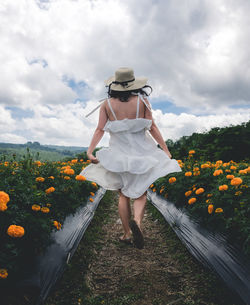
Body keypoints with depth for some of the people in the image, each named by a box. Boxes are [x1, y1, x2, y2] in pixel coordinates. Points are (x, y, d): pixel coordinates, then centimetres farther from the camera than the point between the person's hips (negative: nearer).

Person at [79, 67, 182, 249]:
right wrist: (166, 150, 0)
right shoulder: (142, 100, -3)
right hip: (141, 152, -1)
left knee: (123, 194, 12)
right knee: (141, 192, 8)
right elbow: (152, 127, -4)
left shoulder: (107, 104, 0)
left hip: (119, 153, 1)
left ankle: (127, 234, 15)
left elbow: (100, 130, -8)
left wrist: (90, 151, -9)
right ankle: (137, 221, -20)